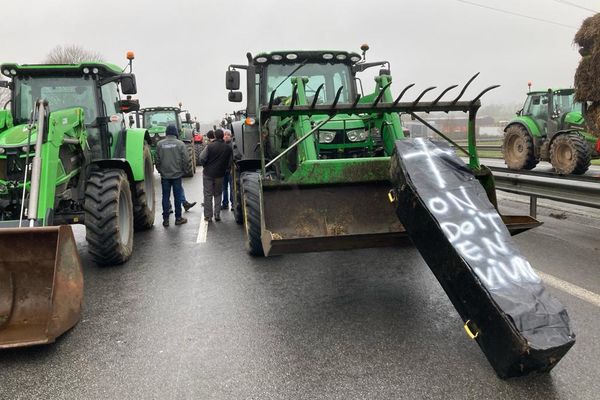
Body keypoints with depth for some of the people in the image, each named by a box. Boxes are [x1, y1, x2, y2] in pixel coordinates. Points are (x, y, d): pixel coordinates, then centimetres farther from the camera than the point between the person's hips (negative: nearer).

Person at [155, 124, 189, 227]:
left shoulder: (159, 144, -2)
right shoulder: (180, 144, -7)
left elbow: (157, 160, 1)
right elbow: (185, 159, -7)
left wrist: (160, 170, 14)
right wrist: (182, 169, 8)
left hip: (164, 175, 1)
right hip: (177, 174, -1)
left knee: (165, 196, 7)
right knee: (177, 196, 7)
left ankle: (165, 219, 9)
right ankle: (178, 218, 14)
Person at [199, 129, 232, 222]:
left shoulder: (210, 146, -13)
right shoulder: (228, 148, -4)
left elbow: (202, 159, -13)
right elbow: (230, 163, 1)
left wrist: (205, 167, 6)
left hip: (208, 173, -2)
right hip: (220, 175, 2)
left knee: (208, 195, 6)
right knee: (218, 194, 15)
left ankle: (208, 215, 8)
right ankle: (217, 215, 12)